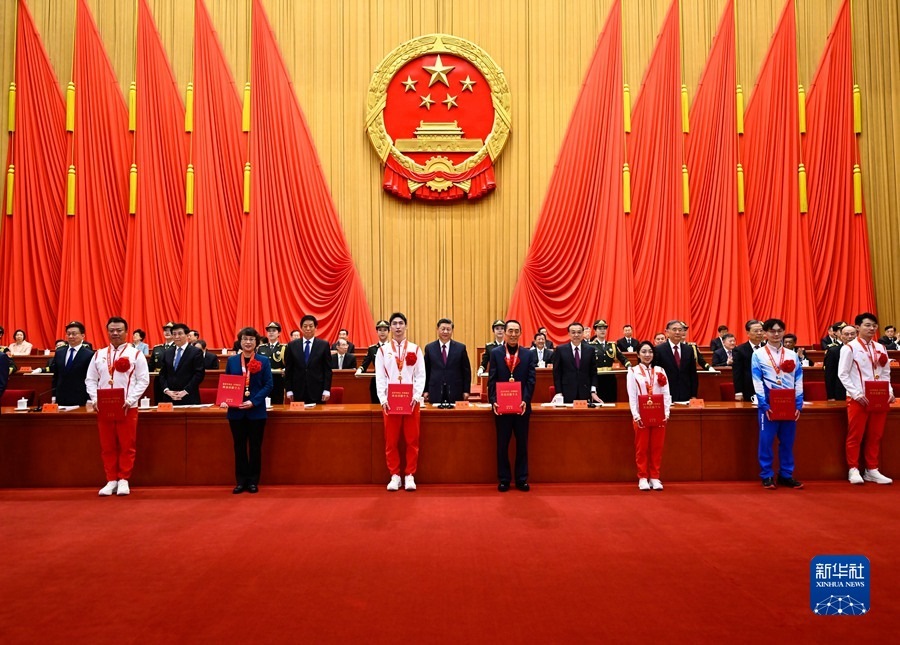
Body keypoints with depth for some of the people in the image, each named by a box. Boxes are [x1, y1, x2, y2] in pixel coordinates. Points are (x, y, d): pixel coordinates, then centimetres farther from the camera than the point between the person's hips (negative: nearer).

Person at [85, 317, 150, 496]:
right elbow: (91, 380, 11)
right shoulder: (98, 355, 11)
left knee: (127, 445, 1)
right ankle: (111, 480, 17)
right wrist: (94, 399, -6)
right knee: (107, 446, 7)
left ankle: (123, 480, 13)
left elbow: (143, 380, -4)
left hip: (127, 408, -3)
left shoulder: (136, 354, 0)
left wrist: (130, 400, -14)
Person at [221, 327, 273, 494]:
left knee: (255, 447, 7)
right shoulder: (232, 360, 5)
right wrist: (225, 400, -12)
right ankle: (240, 481, 18)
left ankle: (253, 481, 17)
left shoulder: (264, 361, -2)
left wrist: (253, 402, -17)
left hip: (256, 411, -2)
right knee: (239, 446, 8)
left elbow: (268, 385, -6)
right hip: (236, 411, 2)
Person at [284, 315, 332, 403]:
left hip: (317, 391, -1)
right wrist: (289, 390, 2)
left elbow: (327, 369, 1)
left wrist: (327, 390, -5)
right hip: (298, 392, 1)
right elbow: (288, 370, 7)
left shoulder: (324, 345, 2)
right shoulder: (292, 345, 6)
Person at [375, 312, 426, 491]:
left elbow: (421, 375, 3)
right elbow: (379, 377, 2)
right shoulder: (382, 350, 7)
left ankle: (410, 475, 12)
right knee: (391, 441, 3)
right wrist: (383, 399, -9)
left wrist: (417, 396, -10)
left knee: (412, 440, 2)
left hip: (411, 400, 0)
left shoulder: (415, 349, 7)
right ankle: (394, 475, 13)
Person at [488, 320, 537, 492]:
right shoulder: (495, 352, 2)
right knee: (502, 444, 7)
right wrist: (493, 401, -13)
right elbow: (492, 380, -1)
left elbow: (531, 380, -1)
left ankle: (522, 479, 18)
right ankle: (504, 479, 17)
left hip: (522, 406, 1)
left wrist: (525, 401, -14)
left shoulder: (529, 354, 4)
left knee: (522, 443, 8)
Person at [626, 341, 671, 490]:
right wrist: (636, 415, -15)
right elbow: (632, 396, -5)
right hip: (641, 416, -2)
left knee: (657, 447, 6)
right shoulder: (633, 372, 1)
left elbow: (666, 394, 4)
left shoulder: (660, 371, 9)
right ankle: (643, 478, 12)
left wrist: (667, 412, -7)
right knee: (642, 447, 3)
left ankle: (655, 477, 15)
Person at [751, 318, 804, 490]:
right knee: (766, 440, -1)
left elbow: (798, 381, 8)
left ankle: (786, 475, 19)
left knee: (787, 441, 9)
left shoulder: (792, 355, 11)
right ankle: (767, 476, 8)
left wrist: (798, 404, -2)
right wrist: (764, 405, -13)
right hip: (768, 403, -3)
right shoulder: (758, 354, 1)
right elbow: (757, 381, -5)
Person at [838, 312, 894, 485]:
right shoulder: (850, 348, -6)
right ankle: (854, 470, 9)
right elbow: (843, 374, -9)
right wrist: (857, 394, -16)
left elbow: (886, 373, 14)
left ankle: (872, 470, 18)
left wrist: (889, 391, -1)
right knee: (855, 436, 0)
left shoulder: (880, 348, 11)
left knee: (875, 436, 10)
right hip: (858, 399, -5)